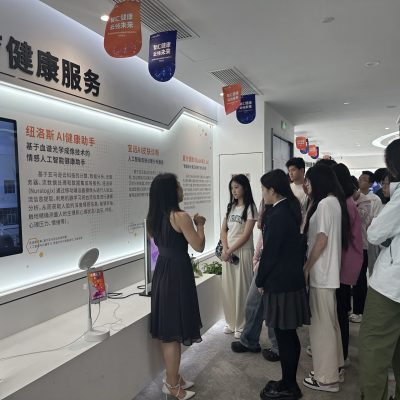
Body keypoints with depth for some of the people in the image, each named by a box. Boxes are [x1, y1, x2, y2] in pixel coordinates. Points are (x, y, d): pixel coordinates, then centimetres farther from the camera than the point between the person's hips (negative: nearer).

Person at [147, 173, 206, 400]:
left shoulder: (154, 218, 7)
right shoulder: (180, 216, -18)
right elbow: (199, 246, -14)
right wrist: (200, 225, 1)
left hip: (162, 273, 9)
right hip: (177, 274, -9)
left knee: (167, 331, 18)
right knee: (175, 332, 4)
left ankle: (174, 377, 33)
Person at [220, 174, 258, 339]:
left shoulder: (250, 208, -7)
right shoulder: (230, 207, 12)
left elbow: (246, 235, -13)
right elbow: (223, 230, 9)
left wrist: (230, 251, -13)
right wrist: (225, 249, -6)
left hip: (243, 252, -6)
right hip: (228, 252, 6)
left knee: (241, 288, 1)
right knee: (228, 288, 9)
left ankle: (242, 325, 15)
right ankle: (231, 322, 24)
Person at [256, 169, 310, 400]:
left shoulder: (277, 215, -20)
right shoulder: (291, 210, 7)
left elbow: (270, 253, -18)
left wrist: (261, 281, -4)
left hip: (280, 283, -9)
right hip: (293, 279, 9)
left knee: (284, 336, 4)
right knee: (290, 335, 17)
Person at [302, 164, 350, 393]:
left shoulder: (324, 203, -17)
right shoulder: (335, 201, 12)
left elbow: (322, 240, -20)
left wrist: (306, 268, -11)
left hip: (321, 272, -10)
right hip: (329, 271, 10)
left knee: (321, 324, 1)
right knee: (330, 321, 19)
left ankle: (326, 377, 14)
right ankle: (334, 367, 33)